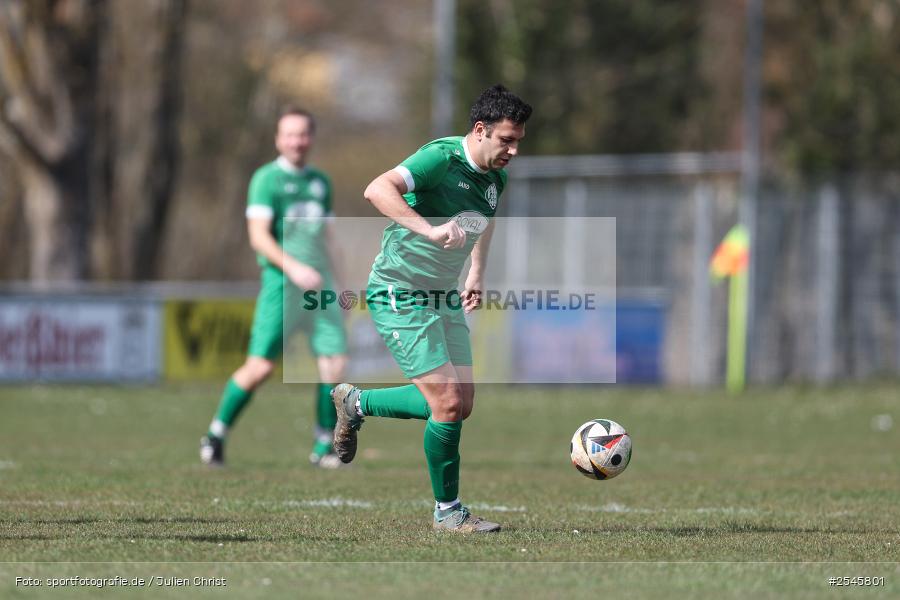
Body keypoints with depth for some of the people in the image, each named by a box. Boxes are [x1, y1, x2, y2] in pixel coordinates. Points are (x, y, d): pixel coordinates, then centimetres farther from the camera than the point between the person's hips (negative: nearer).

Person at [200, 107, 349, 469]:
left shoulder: (320, 182, 17)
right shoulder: (267, 179, -3)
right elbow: (259, 236, -12)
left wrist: (333, 282, 19)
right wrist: (293, 267, -23)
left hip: (318, 282, 6)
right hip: (281, 282, -6)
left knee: (335, 361, -6)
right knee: (261, 365, -10)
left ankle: (323, 447, 4)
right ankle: (215, 436, 6)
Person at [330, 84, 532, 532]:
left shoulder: (495, 178, 5)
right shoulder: (441, 158, -20)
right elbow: (377, 190, -36)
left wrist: (476, 274, 22)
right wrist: (431, 230, -46)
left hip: (443, 297, 9)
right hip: (399, 295, -9)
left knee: (461, 405, 7)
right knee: (448, 403, -12)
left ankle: (356, 403, 25)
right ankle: (447, 511, 4)